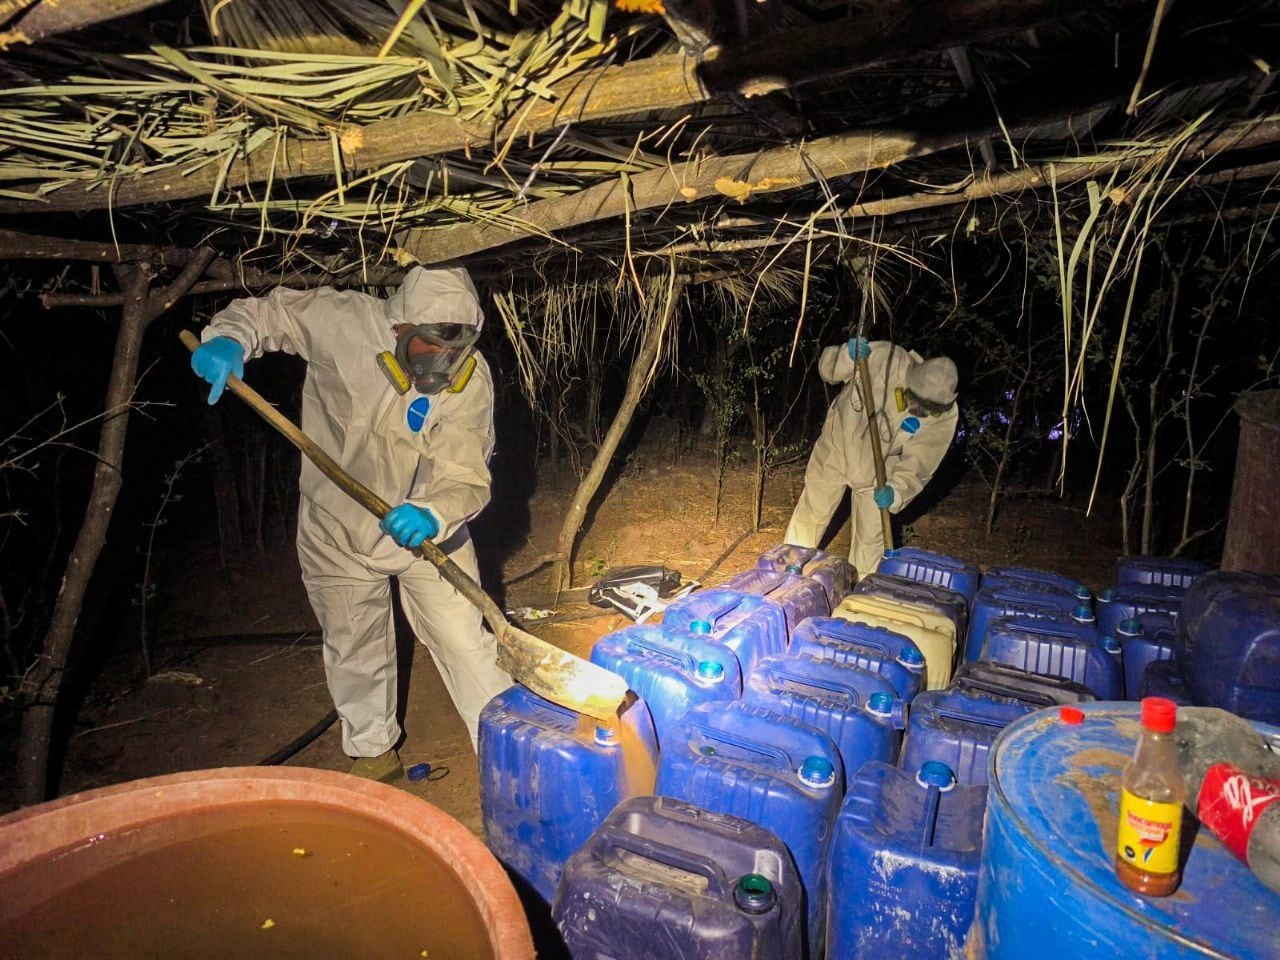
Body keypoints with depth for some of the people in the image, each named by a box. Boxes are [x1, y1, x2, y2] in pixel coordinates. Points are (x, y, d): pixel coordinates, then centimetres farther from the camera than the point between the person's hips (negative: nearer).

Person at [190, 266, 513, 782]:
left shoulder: (471, 379, -21)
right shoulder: (343, 321, -22)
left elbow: (467, 478, -25)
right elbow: (264, 310, -4)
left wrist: (432, 513, -46)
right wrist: (228, 339, -25)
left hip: (425, 528, -1)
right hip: (338, 531, 1)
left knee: (465, 641, -1)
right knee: (354, 651, 17)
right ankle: (374, 754, 41)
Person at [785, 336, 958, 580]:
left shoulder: (944, 417, -25)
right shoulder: (884, 357, -31)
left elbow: (917, 464, -18)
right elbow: (827, 369, -20)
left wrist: (896, 490, -36)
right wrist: (848, 357, -42)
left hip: (877, 471, 1)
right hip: (837, 447, 0)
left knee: (871, 537, 7)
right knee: (811, 514, 11)